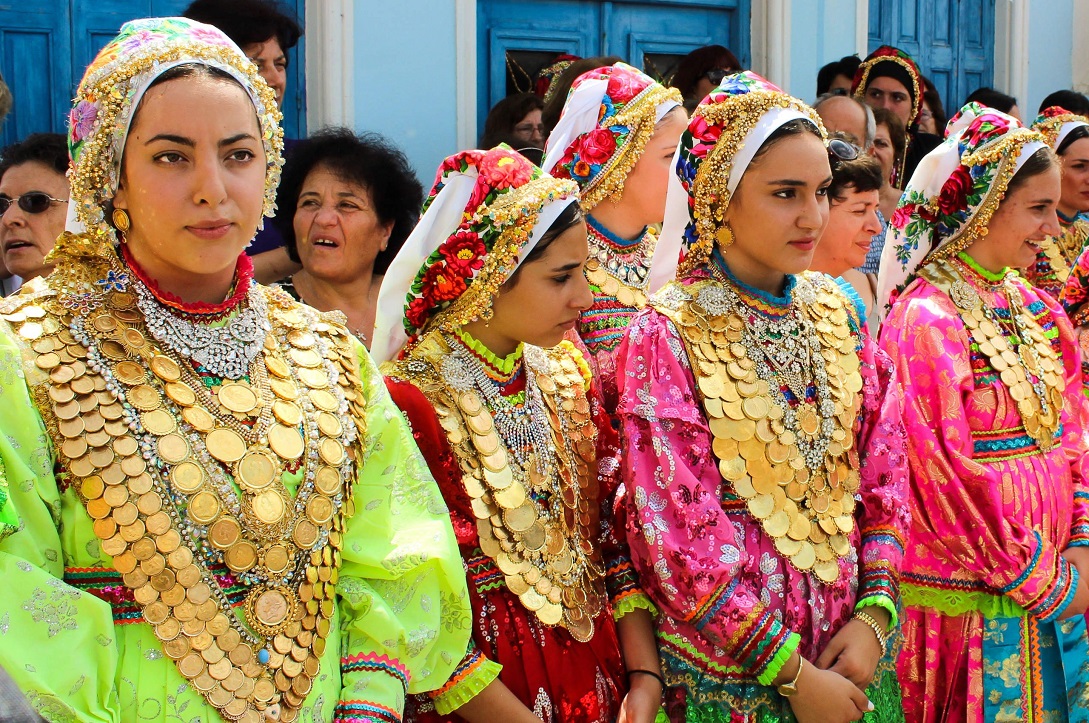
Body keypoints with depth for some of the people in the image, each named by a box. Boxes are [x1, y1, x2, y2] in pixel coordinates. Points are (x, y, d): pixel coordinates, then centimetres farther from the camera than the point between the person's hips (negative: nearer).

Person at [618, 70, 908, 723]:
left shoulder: (835, 312, 3)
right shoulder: (666, 337, -12)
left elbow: (883, 475, 5)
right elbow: (680, 535, -15)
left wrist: (873, 617, -8)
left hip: (855, 652, 5)